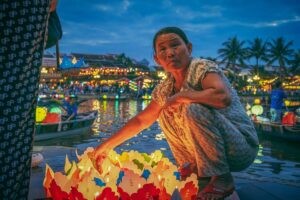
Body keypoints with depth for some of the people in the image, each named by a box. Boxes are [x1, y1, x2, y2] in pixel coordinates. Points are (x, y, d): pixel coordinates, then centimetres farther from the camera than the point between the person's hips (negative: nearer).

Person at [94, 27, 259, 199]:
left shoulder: (202, 67, -15)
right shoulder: (165, 89, 4)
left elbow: (223, 97, -35)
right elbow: (141, 121, 13)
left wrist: (181, 97, -24)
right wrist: (108, 145, 13)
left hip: (243, 148, -7)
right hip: (219, 148, 7)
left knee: (192, 109, -30)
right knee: (165, 114, 7)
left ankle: (221, 179, -16)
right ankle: (193, 168, 10)